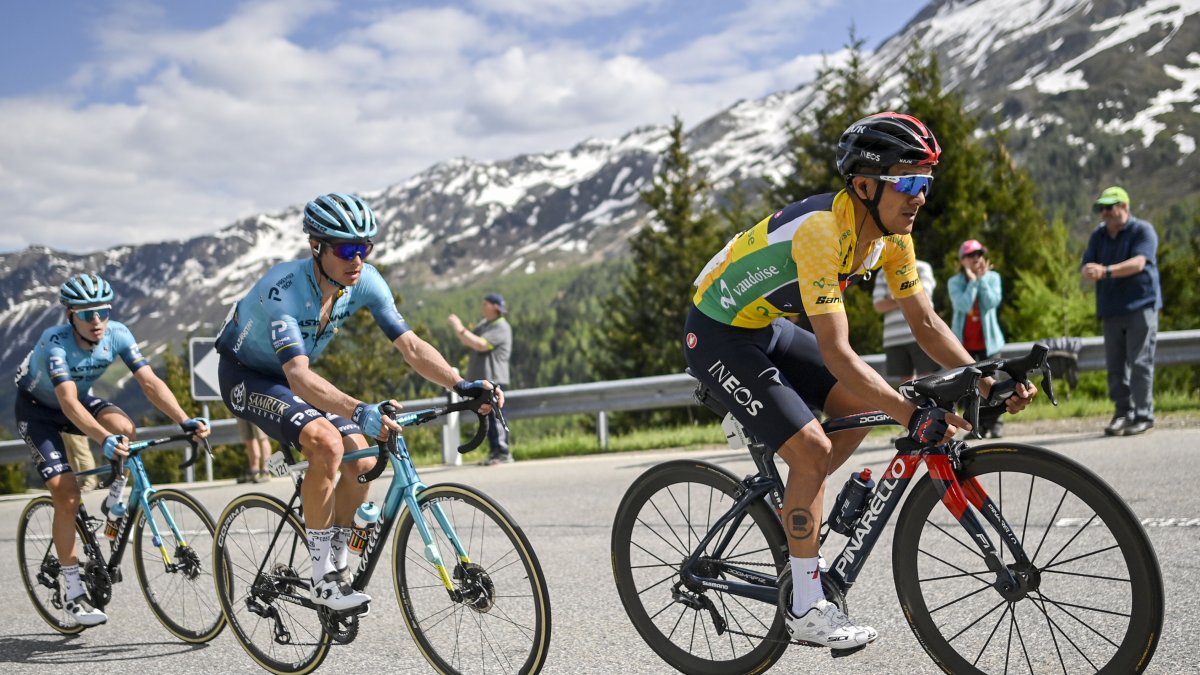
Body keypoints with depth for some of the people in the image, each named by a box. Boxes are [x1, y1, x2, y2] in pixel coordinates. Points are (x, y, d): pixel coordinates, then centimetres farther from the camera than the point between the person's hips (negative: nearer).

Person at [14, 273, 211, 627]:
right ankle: (74, 592, -5)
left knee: (124, 428, -30)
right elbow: (69, 402, -45)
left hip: (81, 399, 4)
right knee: (67, 496, -16)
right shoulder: (56, 342, -34)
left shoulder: (117, 334, -22)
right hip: (37, 408, -4)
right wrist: (104, 439, -61)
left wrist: (185, 420, -42)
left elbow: (150, 382, -28)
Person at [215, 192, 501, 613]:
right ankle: (323, 578, -19)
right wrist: (360, 412, -63)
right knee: (327, 443, -31)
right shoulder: (284, 289, -35)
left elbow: (411, 345, -19)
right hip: (246, 376, -6)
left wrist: (462, 385, -35)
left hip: (293, 377, 6)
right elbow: (299, 376, -48)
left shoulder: (365, 282, -18)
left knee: (361, 462, -12)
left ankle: (336, 561, 10)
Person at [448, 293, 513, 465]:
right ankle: (495, 452, 16)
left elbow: (480, 344, -23)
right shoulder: (485, 323, 19)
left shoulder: (501, 327, -11)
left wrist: (461, 329, -18)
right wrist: (458, 327, 3)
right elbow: (467, 342, 20)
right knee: (487, 418, 10)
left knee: (494, 416, -11)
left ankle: (503, 453, -9)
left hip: (493, 379, -9)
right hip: (481, 379, 9)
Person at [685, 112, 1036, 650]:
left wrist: (988, 385, -14)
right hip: (718, 336, -9)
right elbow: (836, 352, -37)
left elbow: (926, 323, -3)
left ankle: (787, 512, 16)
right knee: (813, 450, -16)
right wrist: (915, 417, -42)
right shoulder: (821, 230, -33)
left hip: (768, 327, 9)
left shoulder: (891, 232, -7)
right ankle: (807, 609, -2)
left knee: (868, 404, 2)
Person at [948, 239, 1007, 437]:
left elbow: (993, 302, -15)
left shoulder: (992, 277, 1)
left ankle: (995, 422, 5)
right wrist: (973, 281, -14)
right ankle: (979, 425, 8)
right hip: (964, 341, 0)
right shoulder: (955, 282, -3)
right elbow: (964, 305, -19)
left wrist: (982, 279, -14)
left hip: (988, 339, 0)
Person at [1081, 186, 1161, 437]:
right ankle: (1123, 412, 12)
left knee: (1140, 362, -8)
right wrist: (1090, 272, -20)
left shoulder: (1143, 231, -3)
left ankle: (1143, 415, -4)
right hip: (1111, 309, 5)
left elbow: (1139, 262, -18)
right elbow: (1087, 266, 6)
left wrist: (1106, 271, -31)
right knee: (1115, 365, 5)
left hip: (1141, 306, -5)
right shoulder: (1098, 235, 14)